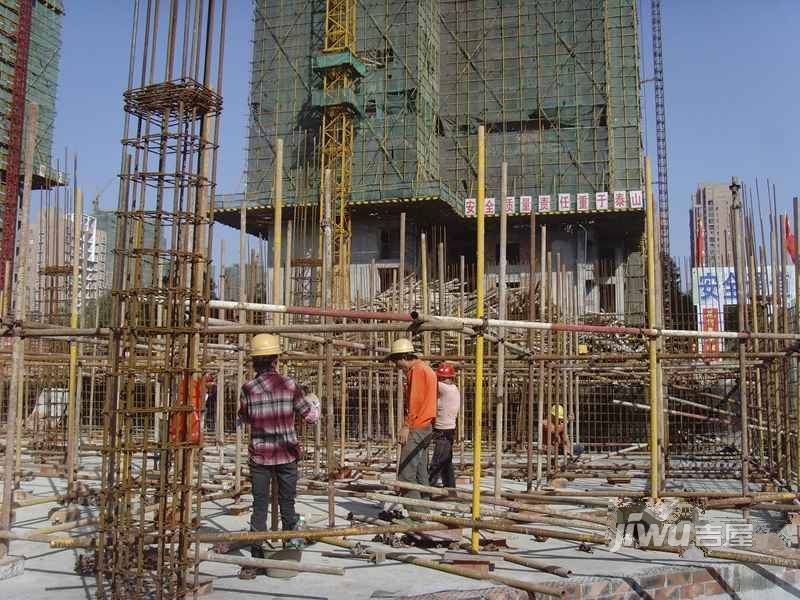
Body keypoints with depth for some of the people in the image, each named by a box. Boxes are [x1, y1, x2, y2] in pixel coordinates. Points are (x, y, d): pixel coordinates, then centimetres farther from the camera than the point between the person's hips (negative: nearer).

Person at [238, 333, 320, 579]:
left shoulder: (249, 388, -8)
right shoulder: (289, 385, -8)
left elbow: (244, 417, 9)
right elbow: (311, 416, -1)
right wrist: (315, 402, 19)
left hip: (260, 456, 0)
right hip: (287, 454, 0)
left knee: (259, 506, 6)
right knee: (287, 504, 14)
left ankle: (255, 559, 5)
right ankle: (291, 545, 27)